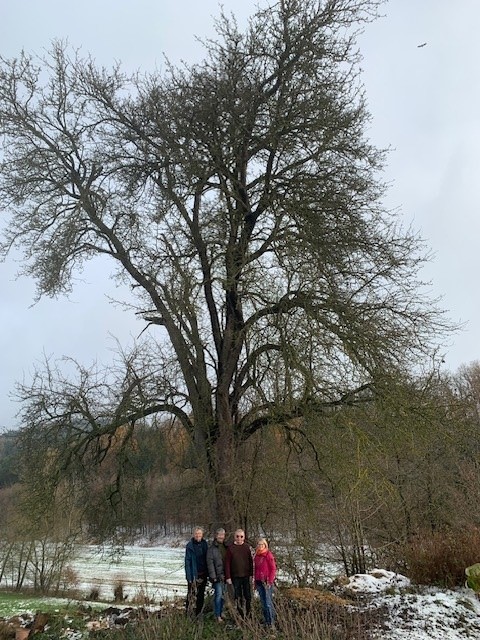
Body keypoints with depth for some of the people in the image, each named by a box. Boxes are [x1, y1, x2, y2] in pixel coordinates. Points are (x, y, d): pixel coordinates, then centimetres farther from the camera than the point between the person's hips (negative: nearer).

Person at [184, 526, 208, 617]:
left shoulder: (204, 544, 5)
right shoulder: (190, 545, -10)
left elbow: (207, 559, 9)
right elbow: (187, 562, -12)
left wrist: (208, 572, 3)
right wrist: (189, 577, -17)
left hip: (203, 574, 5)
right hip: (193, 575, -5)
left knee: (201, 595, 13)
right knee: (191, 595, -5)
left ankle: (198, 615, 24)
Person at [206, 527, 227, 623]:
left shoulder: (225, 547, 10)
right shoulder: (212, 548, -7)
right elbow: (210, 563, -10)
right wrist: (213, 576, -15)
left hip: (224, 575, 5)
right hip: (217, 575, -5)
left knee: (222, 595, 11)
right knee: (218, 594, -8)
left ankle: (220, 613, 22)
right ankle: (217, 616, 1)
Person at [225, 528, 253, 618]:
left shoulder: (247, 547, 0)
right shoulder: (230, 548, -4)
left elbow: (251, 561, 4)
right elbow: (227, 563, -4)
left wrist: (251, 574, -1)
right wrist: (228, 577, -7)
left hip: (246, 576, 1)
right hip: (235, 577, -1)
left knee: (247, 596, 5)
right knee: (237, 597, 7)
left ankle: (248, 614, 19)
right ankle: (240, 616, 19)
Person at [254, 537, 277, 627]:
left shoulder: (268, 555, -9)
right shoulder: (256, 556, 10)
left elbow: (273, 569, -9)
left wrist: (270, 581, -13)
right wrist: (255, 582, 14)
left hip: (267, 582, -6)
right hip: (259, 582, 6)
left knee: (268, 602, -6)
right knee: (263, 602, 10)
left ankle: (271, 622, 2)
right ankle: (266, 621, 20)